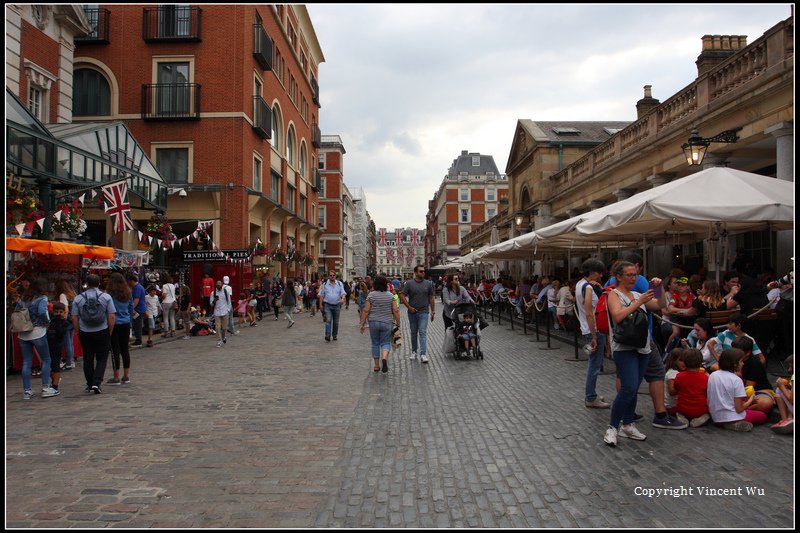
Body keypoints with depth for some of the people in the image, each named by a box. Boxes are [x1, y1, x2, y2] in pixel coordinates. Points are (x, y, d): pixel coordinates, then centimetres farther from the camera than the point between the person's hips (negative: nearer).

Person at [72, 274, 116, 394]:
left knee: (88, 359, 13)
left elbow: (74, 318, -2)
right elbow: (112, 316, -7)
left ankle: (90, 385, 20)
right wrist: (110, 332, 2)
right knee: (102, 359, 6)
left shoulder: (78, 298, -1)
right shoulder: (106, 297, -4)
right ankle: (96, 383, -8)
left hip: (85, 333, 2)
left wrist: (78, 332, 9)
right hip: (102, 332, -1)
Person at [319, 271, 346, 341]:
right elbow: (321, 295, 5)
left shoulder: (339, 284, 5)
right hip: (327, 305, -2)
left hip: (337, 305, 2)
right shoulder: (325, 284, 3)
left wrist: (343, 298, -24)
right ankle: (327, 336, -16)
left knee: (336, 322, 10)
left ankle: (335, 335, 22)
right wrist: (320, 304, 0)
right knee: (328, 320, -13)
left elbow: (343, 293, -3)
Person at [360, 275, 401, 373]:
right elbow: (396, 311, -5)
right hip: (387, 323, 0)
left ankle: (376, 366, 13)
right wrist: (398, 323, 3)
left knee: (375, 343, 11)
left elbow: (366, 311, -6)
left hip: (373, 323, 0)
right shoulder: (390, 296, -1)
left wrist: (362, 323, 0)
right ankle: (384, 358, -19)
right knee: (386, 343, 8)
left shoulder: (371, 295, -4)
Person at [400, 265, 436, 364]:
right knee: (414, 333, 13)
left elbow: (432, 298, 9)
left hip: (424, 312, -1)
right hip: (412, 312, 1)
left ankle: (423, 354, -13)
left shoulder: (428, 283, 4)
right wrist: (409, 307, -7)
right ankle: (414, 351, 27)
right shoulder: (409, 283, -1)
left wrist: (433, 311, 7)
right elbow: (402, 295, -1)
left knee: (423, 332, -9)